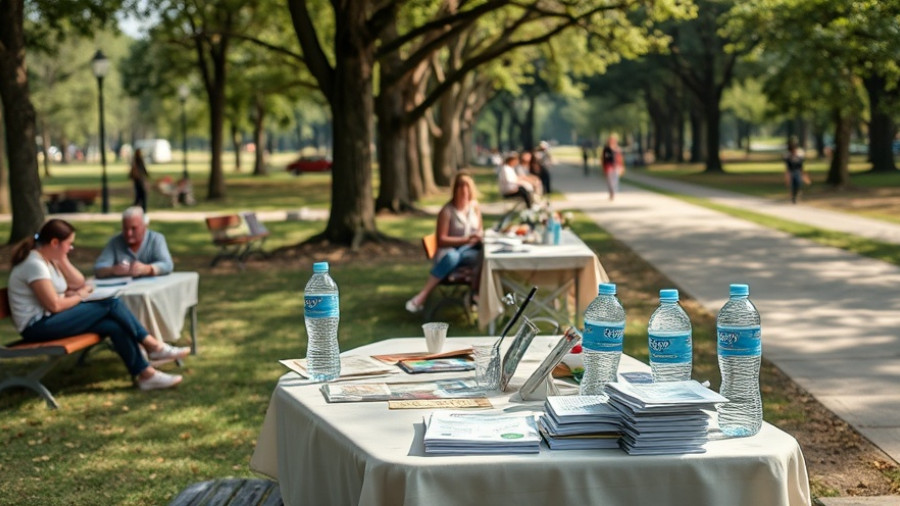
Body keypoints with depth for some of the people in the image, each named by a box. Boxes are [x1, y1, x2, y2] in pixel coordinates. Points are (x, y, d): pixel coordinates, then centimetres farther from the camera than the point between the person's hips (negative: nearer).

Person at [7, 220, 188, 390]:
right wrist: (80, 296, -4)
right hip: (38, 326, -10)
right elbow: (54, 305, -22)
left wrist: (62, 259, 3)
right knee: (110, 305, -16)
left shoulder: (48, 259, 13)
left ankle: (146, 374, -11)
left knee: (115, 326, -11)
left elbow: (78, 283, 14)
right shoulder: (35, 264, -19)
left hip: (50, 320, 10)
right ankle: (153, 346, -4)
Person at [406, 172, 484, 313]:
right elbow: (441, 240, -8)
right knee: (452, 256, -42)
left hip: (469, 251, 3)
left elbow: (480, 230, 18)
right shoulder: (447, 211, -8)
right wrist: (465, 239, -17)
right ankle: (422, 296, -40)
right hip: (448, 250, -3)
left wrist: (479, 235, -6)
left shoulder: (474, 206, 7)